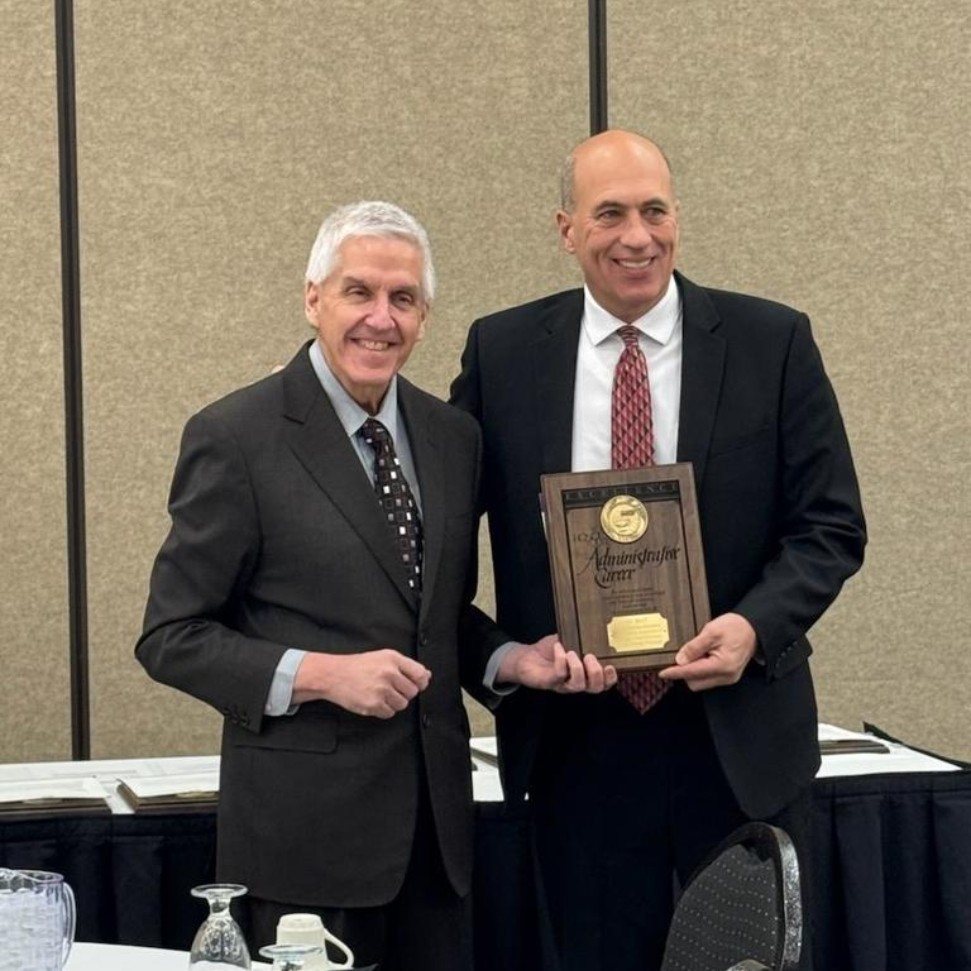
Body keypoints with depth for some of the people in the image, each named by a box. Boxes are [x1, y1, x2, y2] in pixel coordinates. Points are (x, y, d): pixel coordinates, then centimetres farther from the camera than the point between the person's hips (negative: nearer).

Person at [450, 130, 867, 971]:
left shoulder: (773, 342, -1)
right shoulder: (502, 352, 2)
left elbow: (831, 525, 0)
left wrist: (755, 625, -17)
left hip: (743, 731, 0)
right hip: (574, 735, 1)